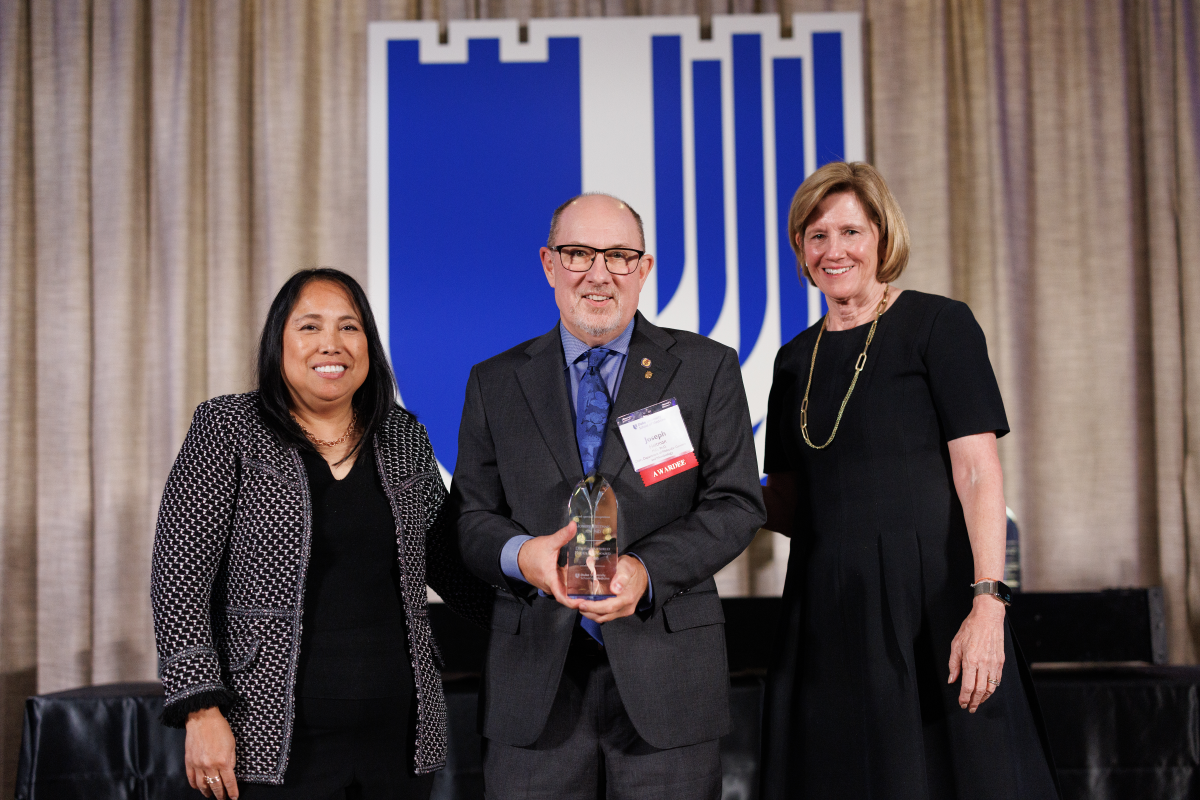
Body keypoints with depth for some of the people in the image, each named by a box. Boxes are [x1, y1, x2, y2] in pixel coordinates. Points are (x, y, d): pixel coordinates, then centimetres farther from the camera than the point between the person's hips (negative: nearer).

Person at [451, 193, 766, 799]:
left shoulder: (708, 369, 5)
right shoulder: (494, 384, 10)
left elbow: (736, 503, -1)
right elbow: (470, 515, 8)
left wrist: (648, 571, -17)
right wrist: (519, 555, -15)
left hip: (666, 680, -1)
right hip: (534, 683, 1)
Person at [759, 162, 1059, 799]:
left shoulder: (938, 325, -2)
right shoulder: (796, 358, 14)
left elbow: (977, 471, -10)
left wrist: (987, 602, -21)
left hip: (929, 599, -5)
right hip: (826, 609, 5)